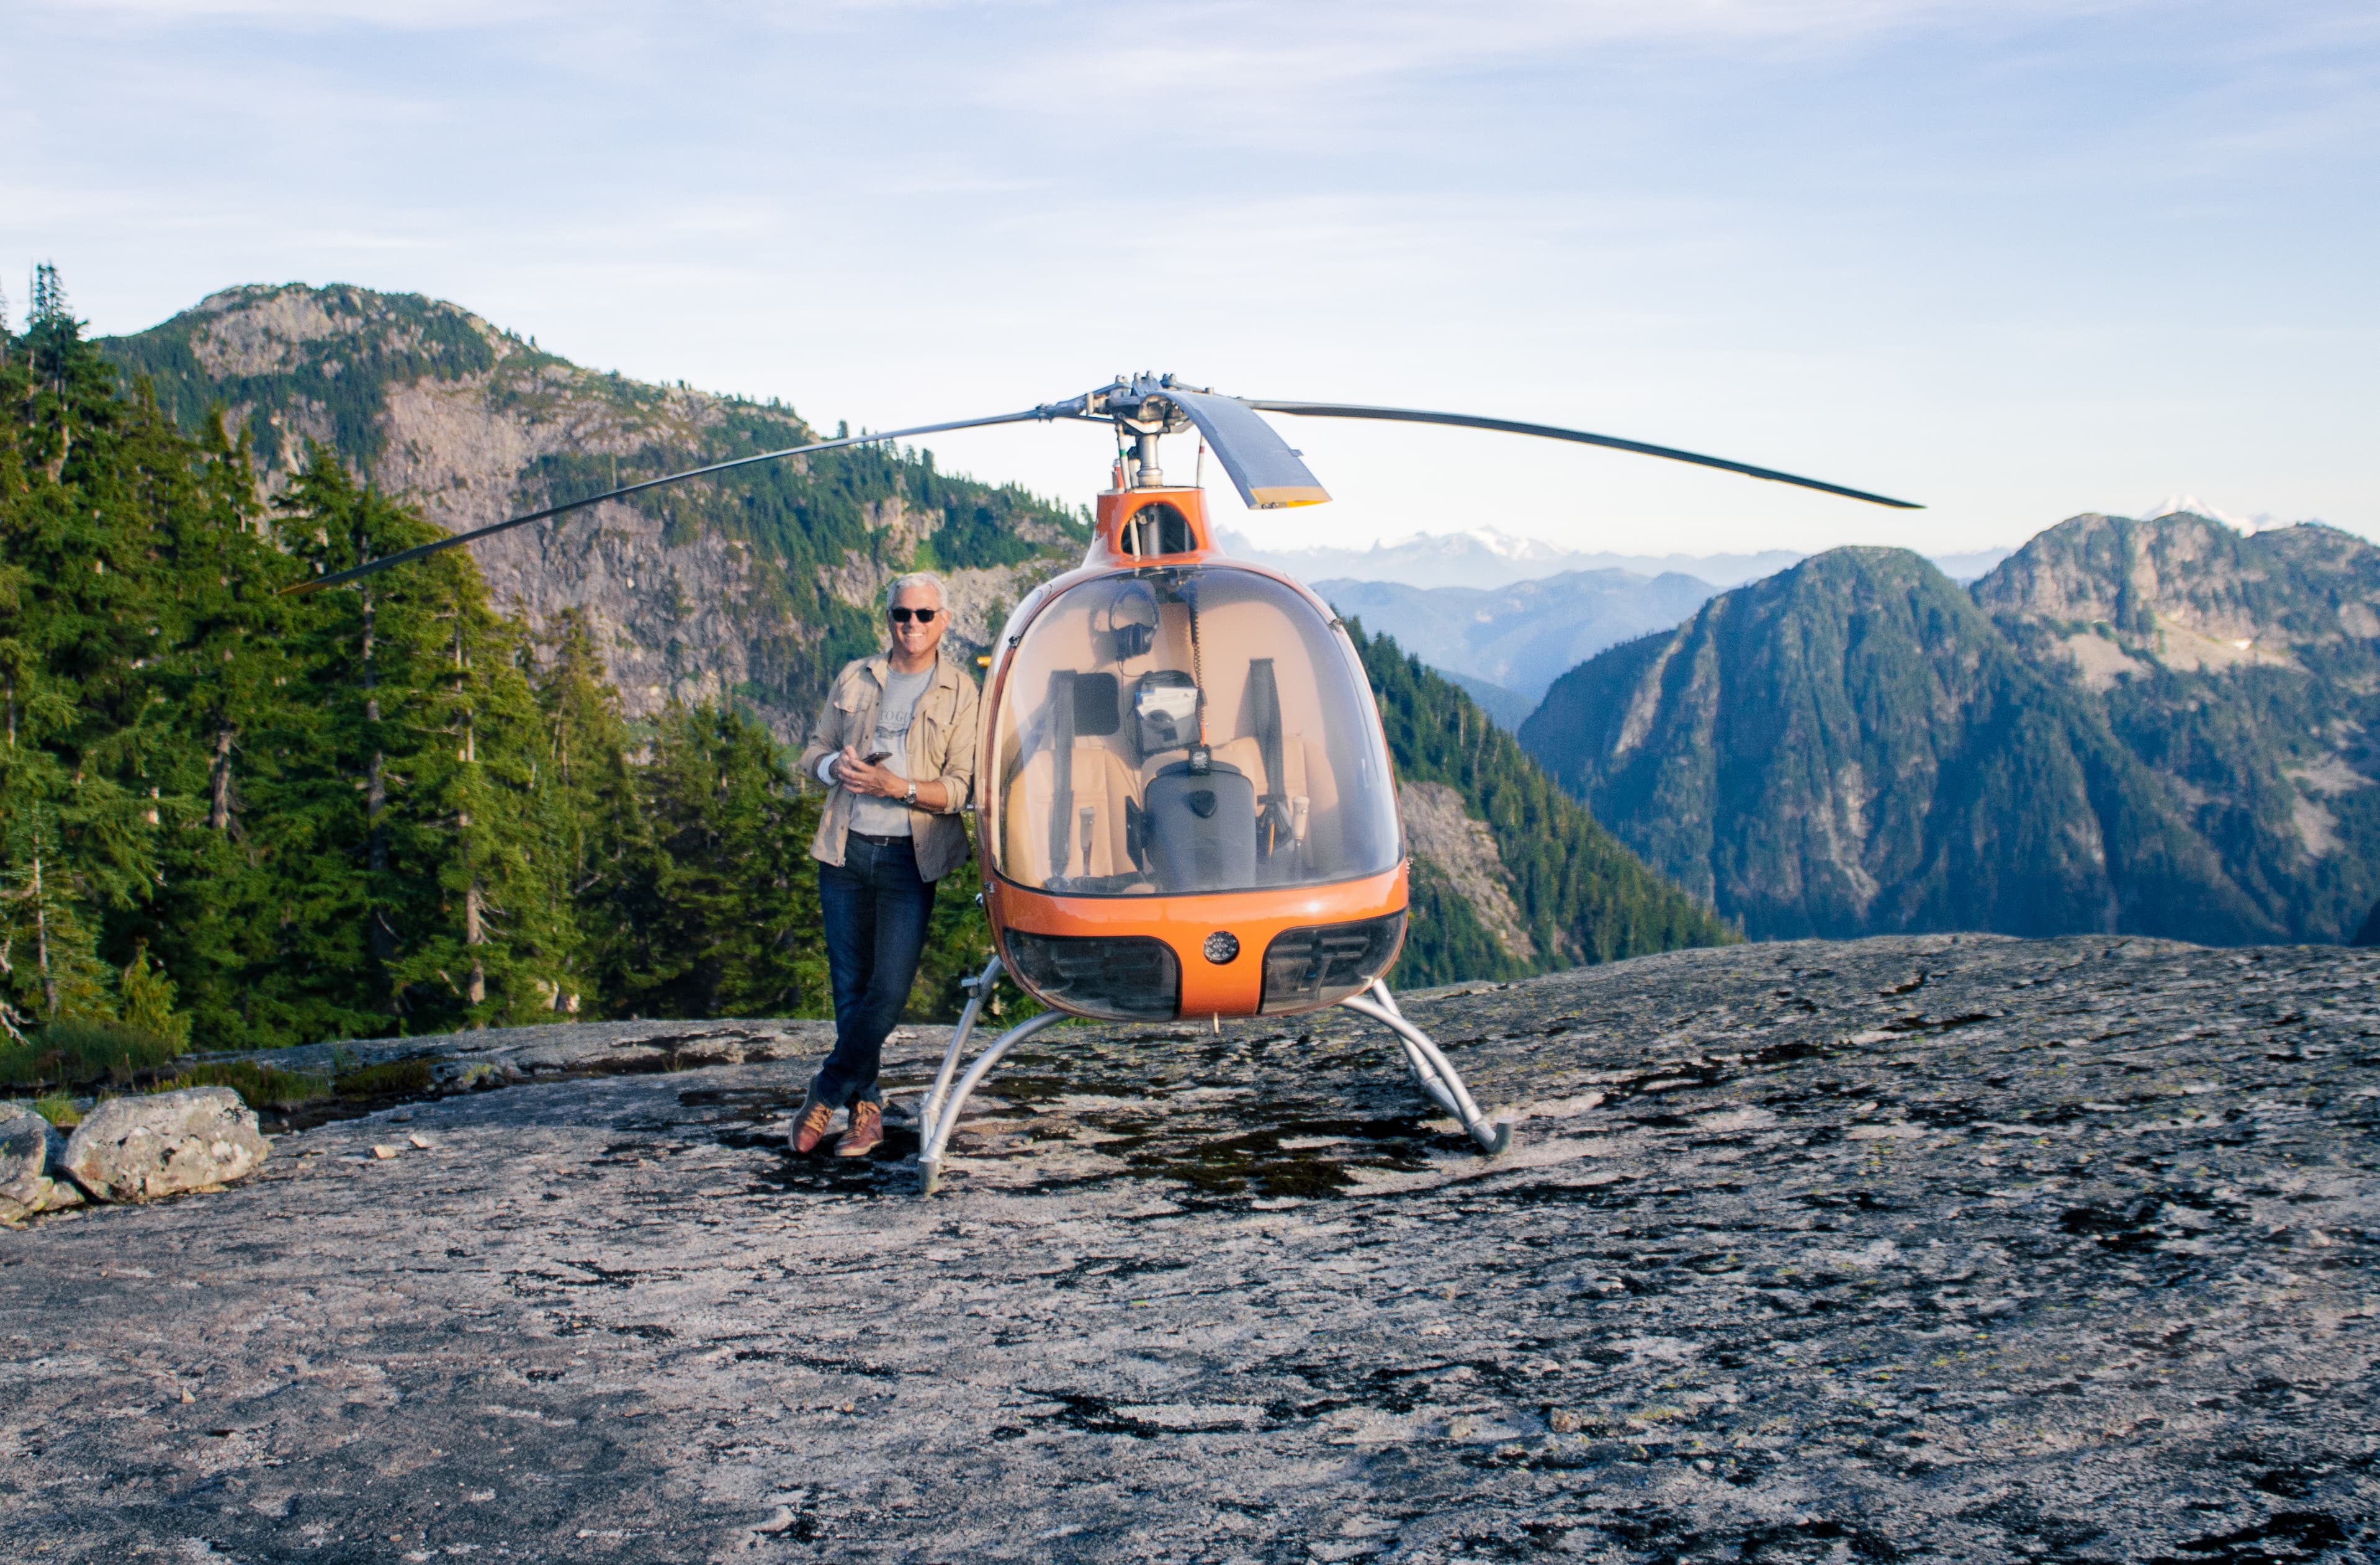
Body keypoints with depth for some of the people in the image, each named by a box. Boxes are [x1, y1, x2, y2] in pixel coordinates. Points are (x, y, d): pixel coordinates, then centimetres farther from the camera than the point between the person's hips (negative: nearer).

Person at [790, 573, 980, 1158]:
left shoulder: (959, 692, 1)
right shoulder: (855, 679, 11)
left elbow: (962, 787, -6)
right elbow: (814, 750, 16)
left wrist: (898, 787, -19)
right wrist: (836, 766, -7)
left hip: (910, 858, -3)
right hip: (845, 851, 3)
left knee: (890, 990, -9)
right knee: (851, 986, 7)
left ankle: (826, 1094, 8)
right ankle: (865, 1108, 19)